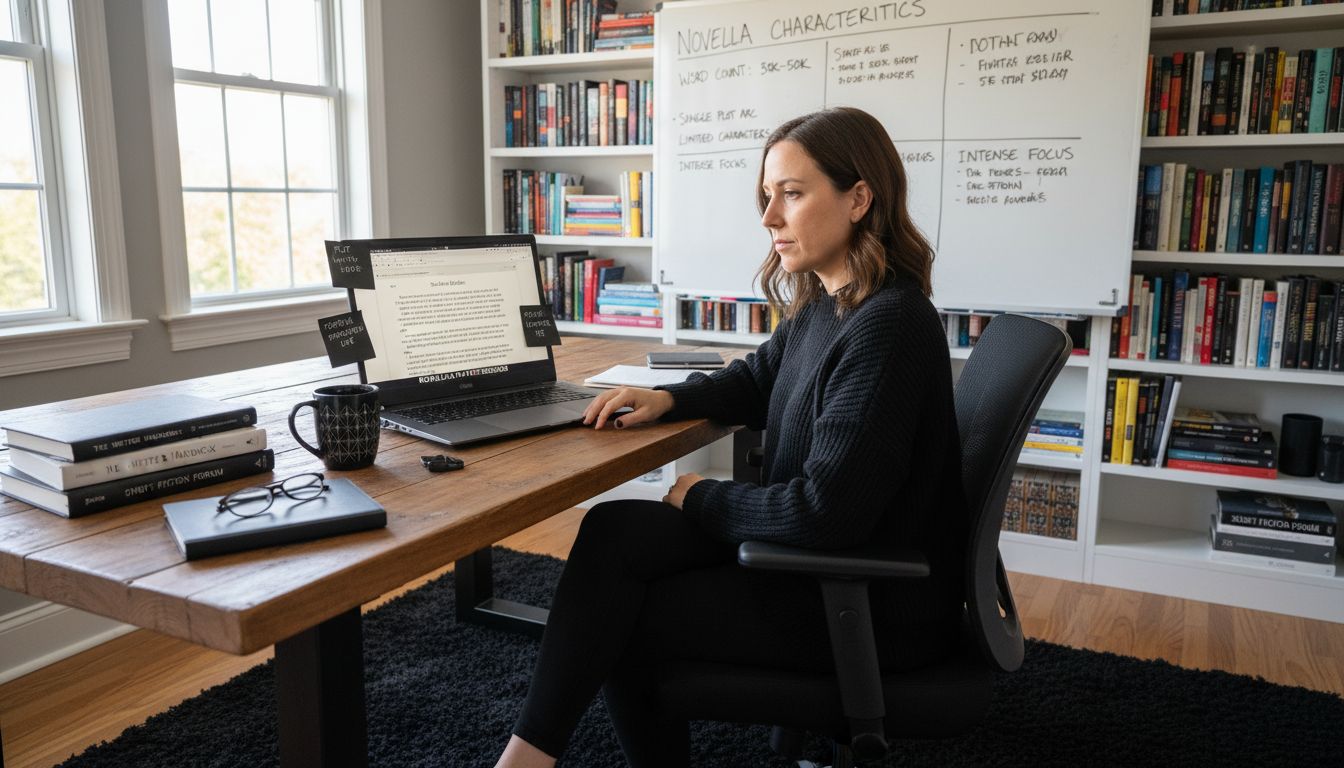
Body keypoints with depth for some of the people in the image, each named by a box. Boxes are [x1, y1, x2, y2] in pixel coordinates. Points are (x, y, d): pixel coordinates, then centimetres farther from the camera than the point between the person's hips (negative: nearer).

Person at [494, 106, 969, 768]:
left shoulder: (886, 327, -26)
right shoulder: (823, 303, 3)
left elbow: (823, 513, -29)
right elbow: (756, 380, 21)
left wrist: (701, 497, -12)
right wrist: (669, 398, 1)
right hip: (814, 549, 8)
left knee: (623, 624, -6)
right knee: (614, 531, -4)